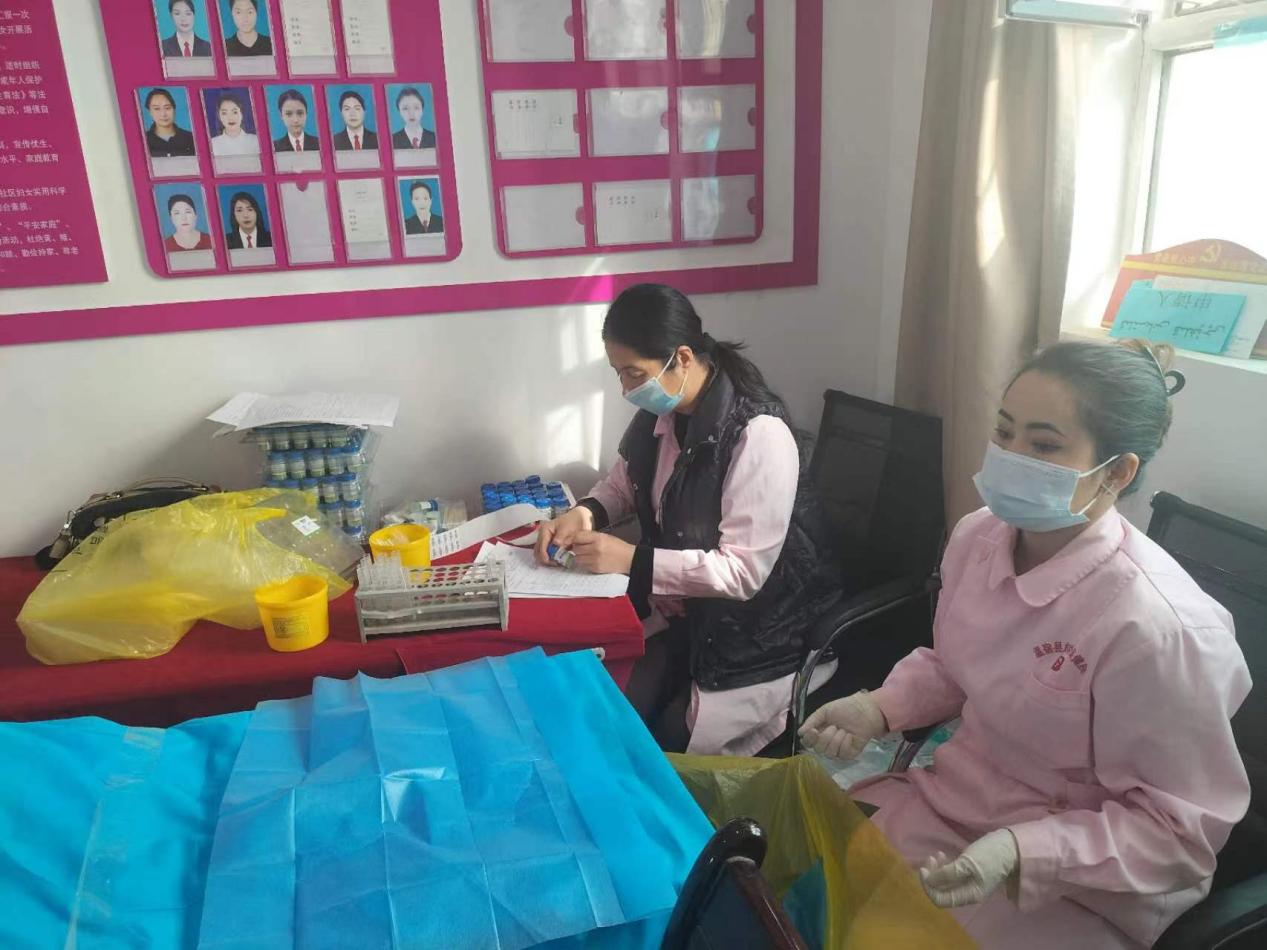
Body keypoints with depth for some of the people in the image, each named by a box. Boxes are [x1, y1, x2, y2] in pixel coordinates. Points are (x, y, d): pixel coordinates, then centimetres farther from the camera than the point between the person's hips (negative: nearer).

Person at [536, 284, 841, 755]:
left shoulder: (758, 434, -26)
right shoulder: (661, 413, -3)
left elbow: (743, 572, -27)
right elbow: (622, 483, 15)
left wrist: (633, 560, -27)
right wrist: (585, 513, -7)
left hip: (762, 631, -6)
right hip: (684, 609, 6)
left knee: (665, 747, -10)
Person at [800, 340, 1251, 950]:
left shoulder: (1154, 626, -30)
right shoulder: (978, 536, -9)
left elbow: (1179, 828, -19)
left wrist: (1022, 853, -30)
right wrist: (877, 708, -7)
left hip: (1077, 884, -6)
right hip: (950, 791, 6)